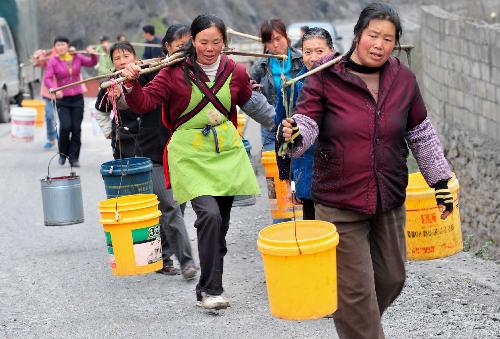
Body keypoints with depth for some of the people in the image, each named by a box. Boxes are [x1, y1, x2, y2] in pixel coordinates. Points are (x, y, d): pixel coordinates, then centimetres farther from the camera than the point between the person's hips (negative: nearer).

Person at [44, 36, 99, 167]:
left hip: (77, 98, 2)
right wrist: (55, 89, -32)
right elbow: (47, 79, -13)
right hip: (62, 99, -2)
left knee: (76, 129, 2)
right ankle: (63, 154, 7)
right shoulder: (53, 61, -4)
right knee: (65, 126, -16)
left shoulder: (77, 57, 4)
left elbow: (91, 63, 8)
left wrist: (93, 54, -14)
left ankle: (74, 158, 12)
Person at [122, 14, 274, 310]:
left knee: (222, 221, 7)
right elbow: (144, 103, -10)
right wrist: (132, 84, -29)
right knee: (209, 214, -20)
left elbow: (250, 103, 23)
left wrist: (278, 122, 31)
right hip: (190, 155, -4)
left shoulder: (235, 72, 4)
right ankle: (210, 290, -11)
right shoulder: (176, 72, -7)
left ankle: (210, 285, 24)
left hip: (227, 152, 4)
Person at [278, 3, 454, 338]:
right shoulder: (325, 77, -9)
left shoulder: (404, 79, 2)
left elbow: (421, 134, 12)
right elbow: (308, 121, -14)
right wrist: (293, 135, -38)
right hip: (339, 202, -4)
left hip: (390, 200, 5)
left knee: (391, 279, 16)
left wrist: (441, 180, 13)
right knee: (355, 290, -2)